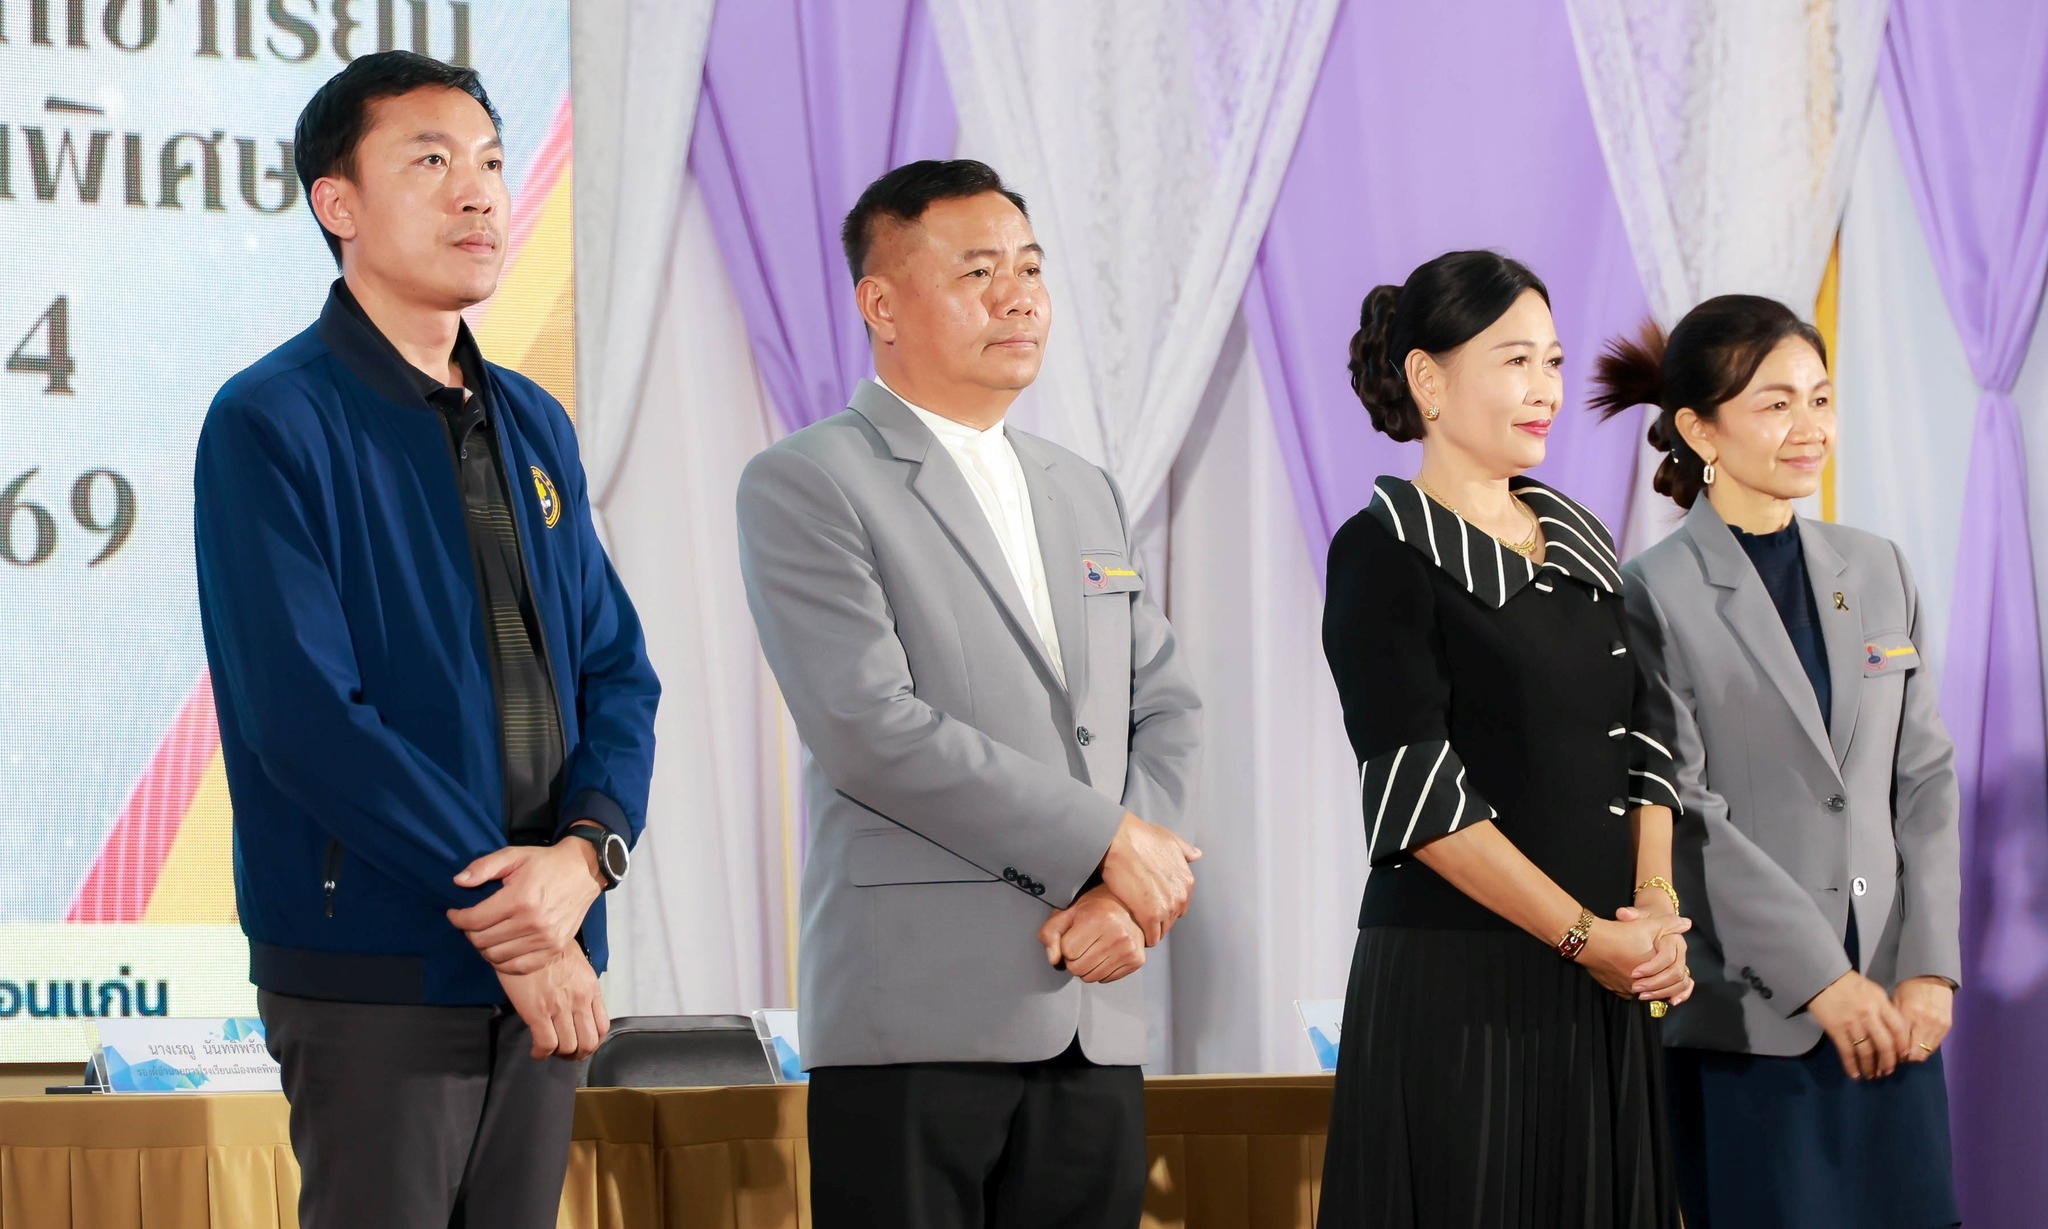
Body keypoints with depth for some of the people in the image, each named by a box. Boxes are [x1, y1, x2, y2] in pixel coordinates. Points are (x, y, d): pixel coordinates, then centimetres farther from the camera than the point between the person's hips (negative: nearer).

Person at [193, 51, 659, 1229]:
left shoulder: (534, 425, 15)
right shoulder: (273, 423, -7)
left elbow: (617, 671, 12)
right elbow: (305, 714, -15)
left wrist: (585, 852, -10)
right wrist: (499, 905, -15)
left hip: (546, 970, 6)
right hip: (377, 973, -6)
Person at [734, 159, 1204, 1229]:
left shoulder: (1088, 496, 20)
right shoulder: (805, 485, -2)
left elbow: (1165, 711, 16)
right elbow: (868, 726, -13)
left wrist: (1128, 898, -4)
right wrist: (1106, 843, -11)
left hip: (1093, 1019, 6)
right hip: (919, 1015, -6)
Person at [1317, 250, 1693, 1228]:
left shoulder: (1578, 542, 15)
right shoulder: (1384, 552, -5)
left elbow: (1641, 742, 12)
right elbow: (1418, 789, -12)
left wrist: (1656, 909, -5)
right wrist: (1585, 934, -13)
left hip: (1604, 994, 6)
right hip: (1455, 978, -6)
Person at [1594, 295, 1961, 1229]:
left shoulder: (1877, 573, 12)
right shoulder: (1654, 598, -5)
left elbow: (1924, 780, 10)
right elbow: (1683, 816, -10)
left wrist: (1929, 969, -3)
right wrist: (1821, 979, -14)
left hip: (1889, 1011, 5)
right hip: (1744, 1021, -5)